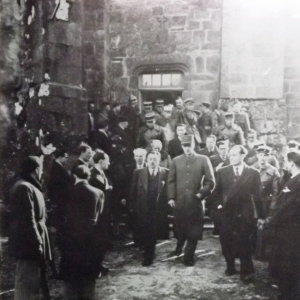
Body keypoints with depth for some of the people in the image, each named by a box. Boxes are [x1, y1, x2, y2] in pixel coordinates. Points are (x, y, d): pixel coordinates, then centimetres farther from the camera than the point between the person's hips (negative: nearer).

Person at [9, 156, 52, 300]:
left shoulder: (28, 186, 15)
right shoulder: (25, 187, -17)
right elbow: (28, 220, -22)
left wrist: (38, 243, 18)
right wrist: (37, 244, -21)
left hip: (29, 243, 10)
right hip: (29, 244, -10)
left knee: (26, 281, 18)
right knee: (26, 282, -4)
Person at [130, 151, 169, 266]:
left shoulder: (166, 173, -3)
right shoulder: (138, 173, -1)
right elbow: (133, 192, 3)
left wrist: (167, 206, -4)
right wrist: (134, 207, 0)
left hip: (158, 212, -1)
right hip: (143, 211, 1)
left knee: (153, 235, 5)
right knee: (144, 236, 10)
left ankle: (148, 257, 22)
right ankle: (149, 255, 33)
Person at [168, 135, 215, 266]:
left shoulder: (203, 160, 2)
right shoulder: (176, 161, 9)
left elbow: (210, 181, 2)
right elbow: (171, 181, 6)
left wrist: (201, 194, -8)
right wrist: (171, 197, -3)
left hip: (195, 202, -2)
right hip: (179, 202, 2)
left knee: (193, 232, 3)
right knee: (180, 229, 13)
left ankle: (188, 256, 17)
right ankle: (179, 248, 40)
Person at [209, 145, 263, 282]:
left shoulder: (253, 173, 1)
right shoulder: (222, 172, 4)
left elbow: (257, 195, 1)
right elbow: (216, 192, 10)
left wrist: (260, 215, -1)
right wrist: (218, 205, -5)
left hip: (246, 215, -2)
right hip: (227, 213, 2)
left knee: (245, 244, 2)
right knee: (227, 243, 9)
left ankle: (246, 271, 15)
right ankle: (230, 267, 27)